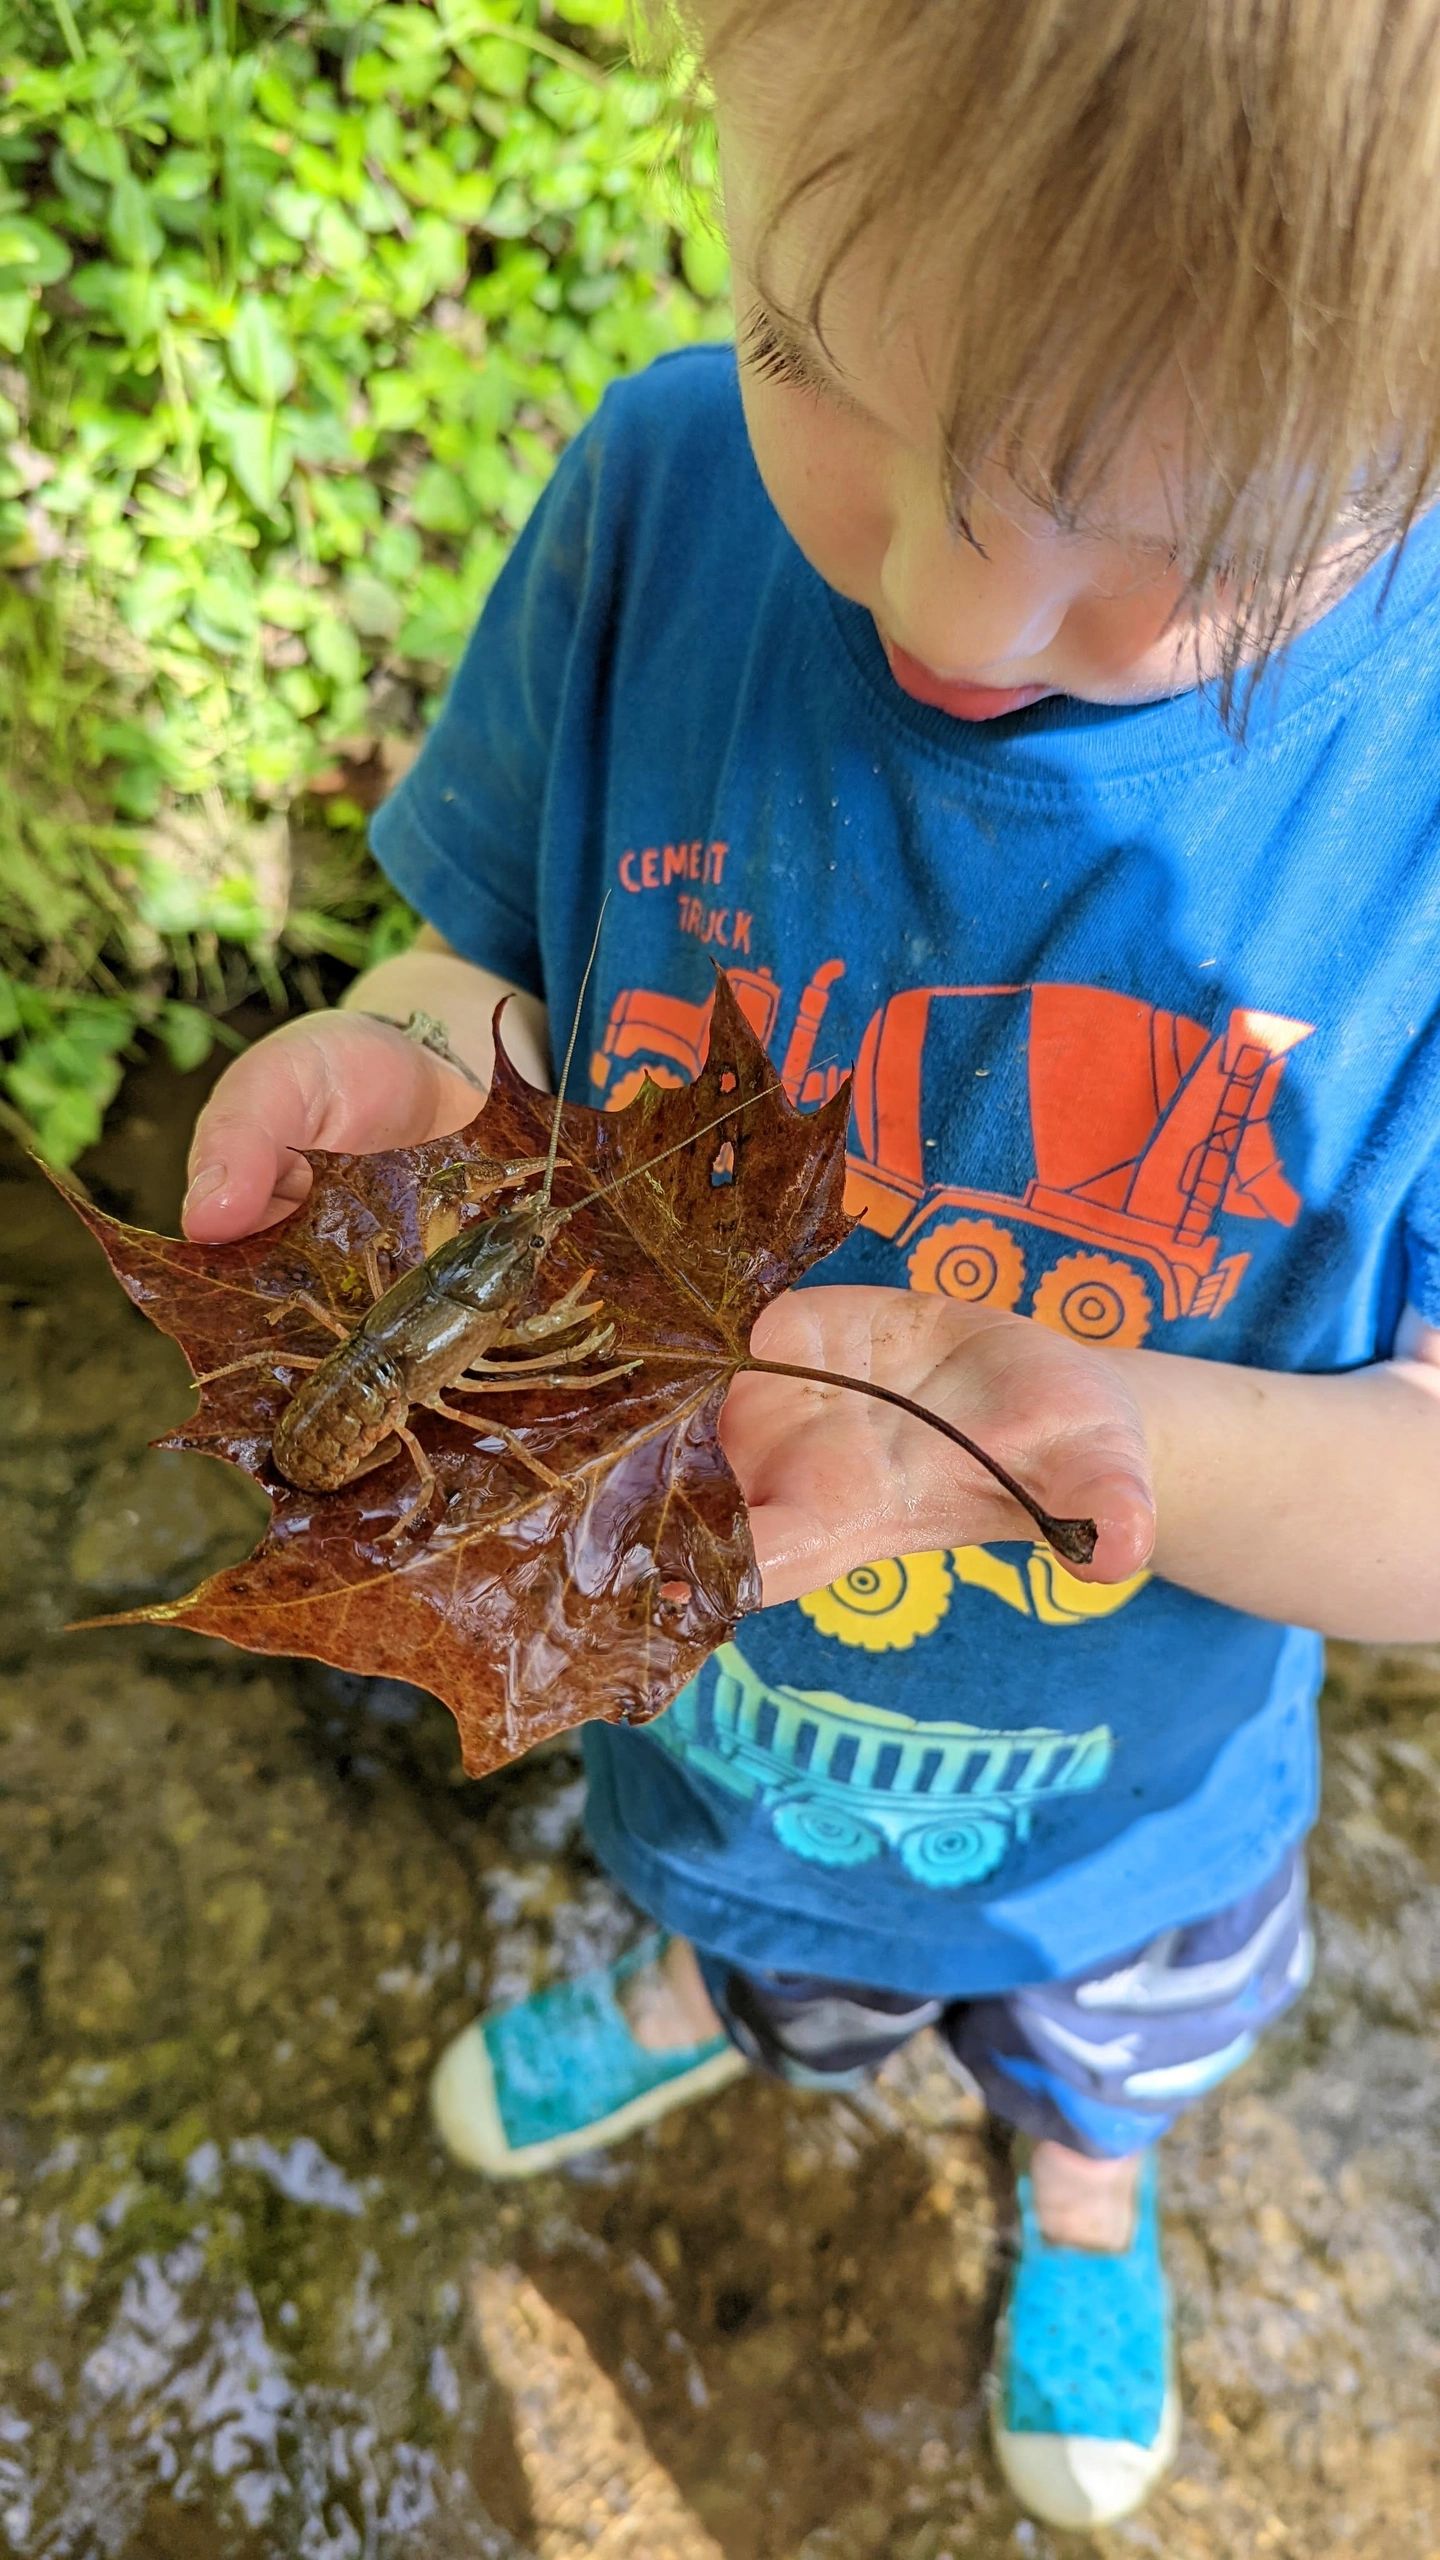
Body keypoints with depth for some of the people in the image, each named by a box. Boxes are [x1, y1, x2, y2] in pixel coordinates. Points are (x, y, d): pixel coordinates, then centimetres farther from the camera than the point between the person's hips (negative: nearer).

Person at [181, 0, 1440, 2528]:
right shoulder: (673, 493, -24)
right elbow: (498, 957, -10)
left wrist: (1102, 1425, -45)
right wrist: (416, 1058, -34)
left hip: (1123, 1798, 0)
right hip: (686, 1660, 1)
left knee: (1107, 2052, 36)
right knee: (727, 1897, 38)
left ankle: (1081, 2197, 75)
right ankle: (689, 2003, 77)